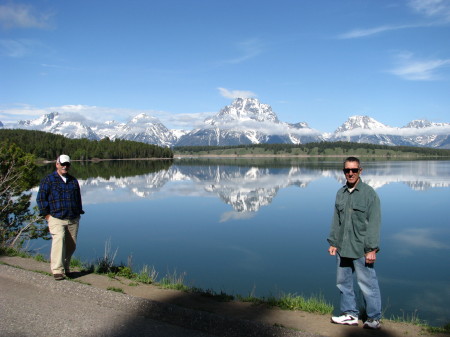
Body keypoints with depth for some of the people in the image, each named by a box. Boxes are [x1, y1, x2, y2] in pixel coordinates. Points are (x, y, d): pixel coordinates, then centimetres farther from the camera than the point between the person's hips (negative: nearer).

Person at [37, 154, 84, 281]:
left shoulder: (74, 181, 17)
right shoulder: (48, 180, 2)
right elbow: (40, 198, 1)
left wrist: (78, 213, 19)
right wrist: (47, 214, -5)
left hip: (73, 219, 5)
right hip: (56, 219, -5)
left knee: (71, 245, 6)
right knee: (59, 240, -21)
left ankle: (65, 267, 23)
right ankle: (57, 270, -20)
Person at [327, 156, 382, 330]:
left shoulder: (369, 193, -7)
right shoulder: (340, 193, 10)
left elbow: (374, 223, -10)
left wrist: (372, 249, -14)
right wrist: (333, 242, 10)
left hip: (361, 250, -6)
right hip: (342, 249, 6)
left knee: (367, 283, 1)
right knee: (343, 282, 13)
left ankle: (374, 318, 17)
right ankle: (350, 314, 28)